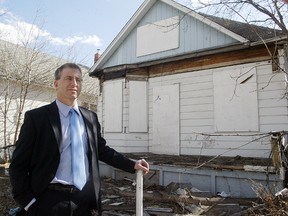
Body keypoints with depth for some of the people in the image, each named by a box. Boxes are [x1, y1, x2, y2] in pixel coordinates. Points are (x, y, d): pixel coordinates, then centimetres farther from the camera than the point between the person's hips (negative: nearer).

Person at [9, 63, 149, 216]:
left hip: (84, 200, 4)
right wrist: (29, 204, -8)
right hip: (50, 201, -3)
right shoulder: (36, 117, -5)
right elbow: (18, 165, -4)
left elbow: (101, 150, 16)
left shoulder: (91, 117, 7)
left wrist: (132, 165, 10)